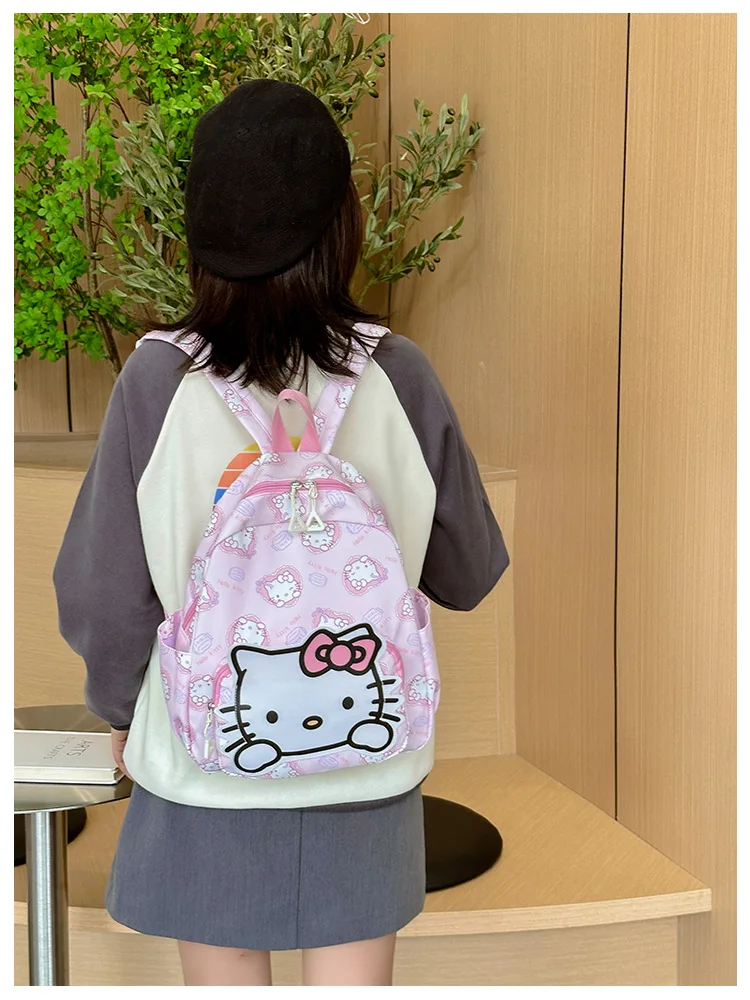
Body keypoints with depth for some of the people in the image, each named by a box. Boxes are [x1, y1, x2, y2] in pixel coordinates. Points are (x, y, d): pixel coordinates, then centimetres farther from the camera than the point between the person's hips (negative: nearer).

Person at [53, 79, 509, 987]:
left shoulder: (157, 382, -17)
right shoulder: (399, 377, -14)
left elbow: (102, 596, -9)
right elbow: (468, 572, -3)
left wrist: (118, 707, 10)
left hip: (206, 763, 0)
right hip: (362, 759, 1)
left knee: (224, 980, 19)